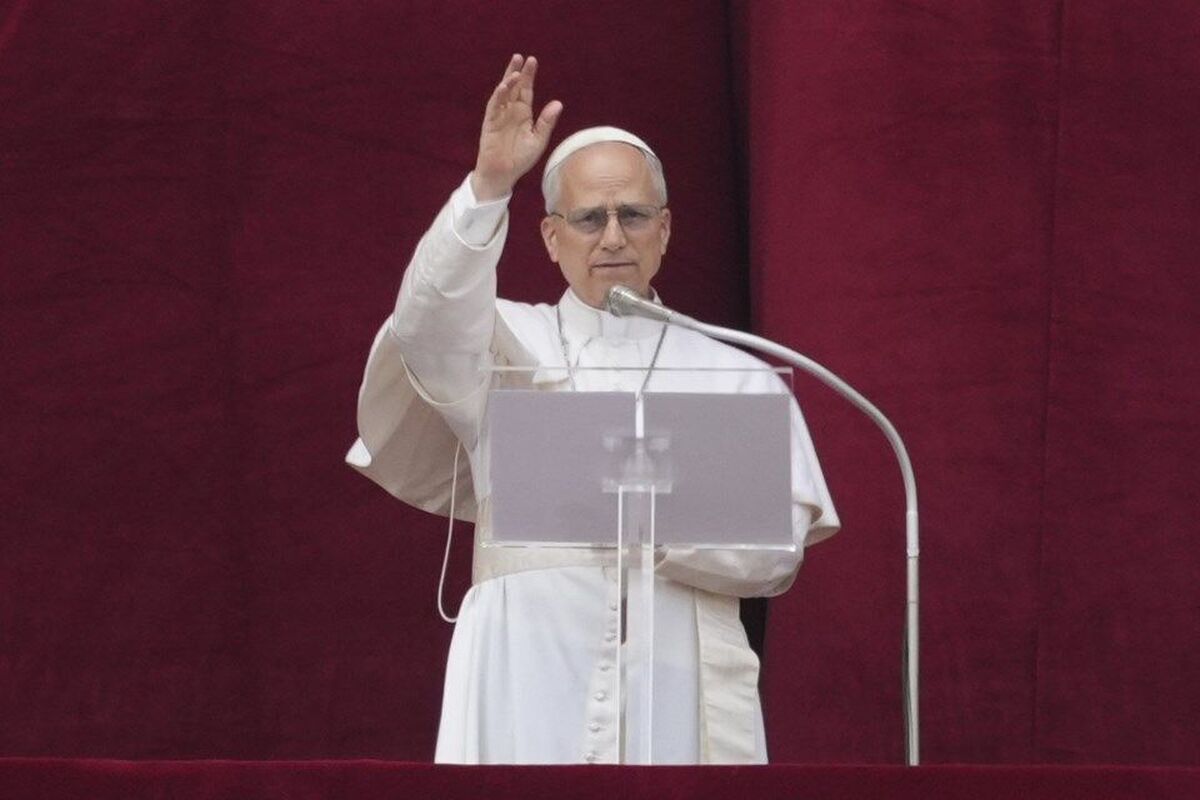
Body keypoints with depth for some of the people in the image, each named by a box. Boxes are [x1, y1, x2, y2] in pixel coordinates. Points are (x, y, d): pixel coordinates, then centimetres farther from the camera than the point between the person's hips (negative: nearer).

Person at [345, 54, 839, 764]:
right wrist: (489, 186, -21)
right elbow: (431, 323, -9)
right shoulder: (503, 343, 14)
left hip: (680, 700, 0)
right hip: (529, 701, 0)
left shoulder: (735, 378, 13)